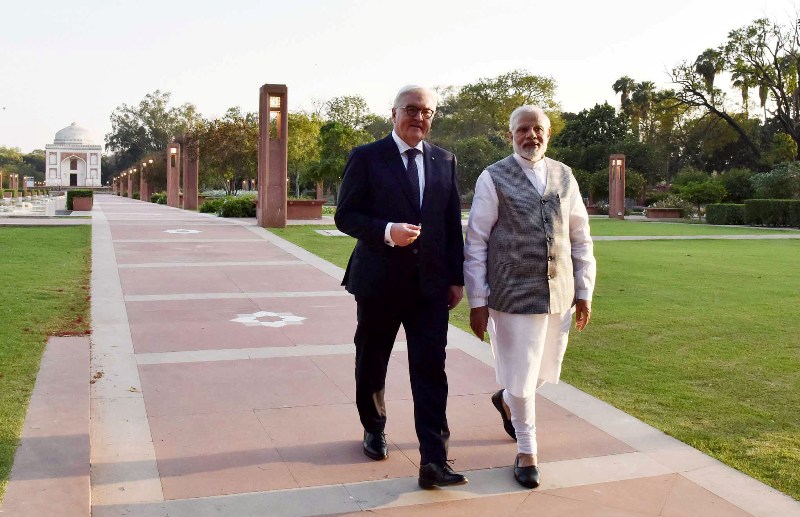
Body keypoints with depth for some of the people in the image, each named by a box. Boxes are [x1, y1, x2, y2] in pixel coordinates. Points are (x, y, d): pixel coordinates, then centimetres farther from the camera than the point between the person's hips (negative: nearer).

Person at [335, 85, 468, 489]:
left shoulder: (444, 161, 8)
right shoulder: (366, 158, -3)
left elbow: (453, 223, 10)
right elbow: (345, 216, -6)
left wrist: (457, 278, 5)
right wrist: (387, 231, -22)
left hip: (431, 283, 2)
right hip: (380, 281, -1)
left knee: (430, 369, -5)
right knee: (372, 365, 14)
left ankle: (433, 462, -3)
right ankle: (374, 429, 39)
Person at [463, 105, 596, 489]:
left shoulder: (564, 176, 8)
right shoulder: (493, 179, -4)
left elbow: (580, 239, 11)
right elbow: (476, 242, -5)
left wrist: (584, 292, 7)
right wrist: (477, 302, -8)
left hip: (559, 294, 4)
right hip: (514, 295, -4)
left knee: (545, 371, 15)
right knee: (521, 377, 4)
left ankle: (507, 399, 48)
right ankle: (526, 452, 26)